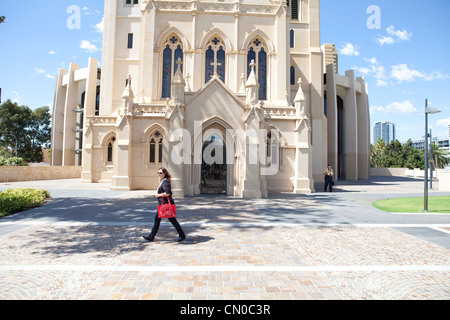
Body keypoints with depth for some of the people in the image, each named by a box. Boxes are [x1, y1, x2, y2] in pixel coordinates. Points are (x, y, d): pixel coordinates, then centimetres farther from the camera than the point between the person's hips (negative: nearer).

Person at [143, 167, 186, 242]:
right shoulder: (163, 181, 14)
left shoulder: (165, 182, -17)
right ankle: (151, 236, 20)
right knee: (157, 219, 12)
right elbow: (170, 192, 20)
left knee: (172, 220, -1)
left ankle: (182, 235, 11)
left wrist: (158, 195, -15)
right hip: (162, 204, 10)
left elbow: (168, 193, -27)